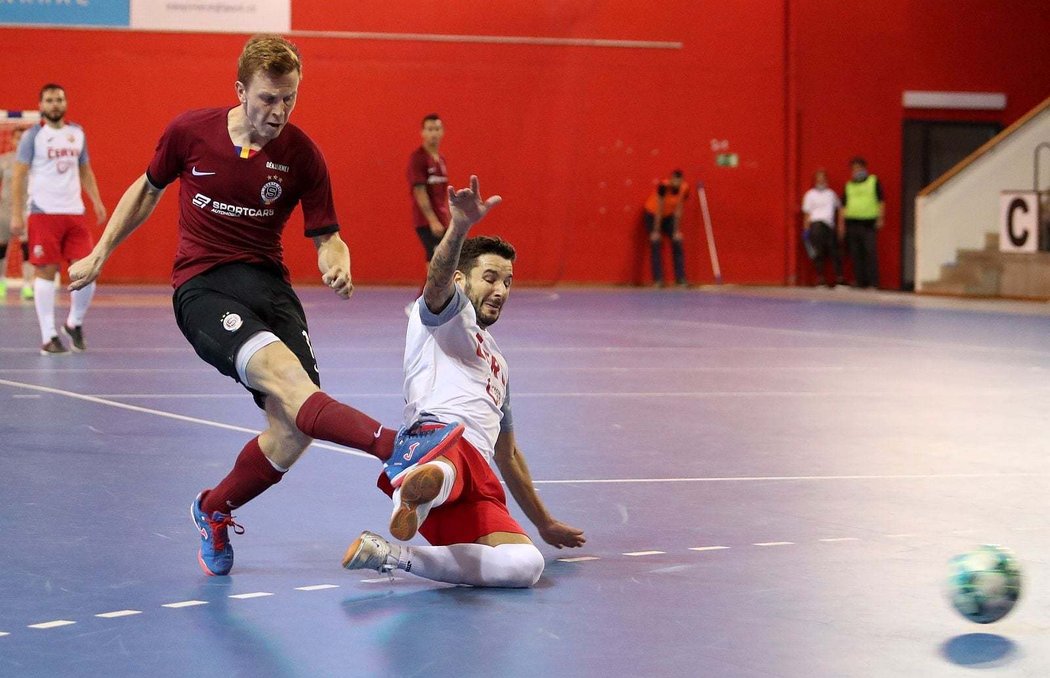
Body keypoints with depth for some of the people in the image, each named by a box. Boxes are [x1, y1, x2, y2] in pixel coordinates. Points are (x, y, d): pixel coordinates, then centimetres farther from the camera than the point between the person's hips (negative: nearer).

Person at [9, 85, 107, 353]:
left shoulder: (77, 133, 12)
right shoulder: (33, 136, -2)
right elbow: (18, 176, -3)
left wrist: (97, 202, 9)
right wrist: (16, 214, -9)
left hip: (74, 212, 4)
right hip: (44, 213, -4)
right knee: (47, 271, -4)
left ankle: (74, 322, 20)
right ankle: (48, 337, 0)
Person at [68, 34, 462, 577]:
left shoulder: (301, 155, -2)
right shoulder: (189, 132, -2)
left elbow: (325, 236, 4)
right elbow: (148, 189, 17)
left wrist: (336, 263, -19)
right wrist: (100, 255, 19)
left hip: (268, 283, 3)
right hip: (202, 287, -2)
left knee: (292, 432, -14)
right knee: (282, 371, -32)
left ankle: (213, 512, 15)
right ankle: (396, 447, -53)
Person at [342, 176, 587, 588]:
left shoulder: (496, 364, 41)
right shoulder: (448, 312, 19)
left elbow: (508, 455, 47)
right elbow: (438, 276, -8)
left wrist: (544, 523, 49)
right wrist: (460, 226, -30)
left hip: (476, 488, 6)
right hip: (433, 438, -6)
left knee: (526, 565, -25)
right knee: (448, 466, -45)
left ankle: (391, 556, -31)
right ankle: (416, 488, -79)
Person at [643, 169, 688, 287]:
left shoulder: (684, 188, -20)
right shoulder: (663, 186, -32)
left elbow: (678, 211, -13)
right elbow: (659, 210, -28)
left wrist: (676, 231, -12)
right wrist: (655, 231, -24)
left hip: (669, 215, 4)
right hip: (653, 214, -4)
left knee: (677, 243, -5)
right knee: (656, 244, -12)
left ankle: (680, 278, -4)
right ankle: (658, 279, -15)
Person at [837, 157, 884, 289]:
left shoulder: (874, 182, 10)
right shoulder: (848, 186, 18)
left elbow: (881, 202, 6)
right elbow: (843, 206, 15)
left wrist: (880, 218, -4)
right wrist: (841, 223, 7)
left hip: (869, 223, -4)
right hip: (852, 222, 4)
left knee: (870, 252, -12)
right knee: (856, 255, 2)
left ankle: (873, 282, -12)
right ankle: (860, 282, 7)